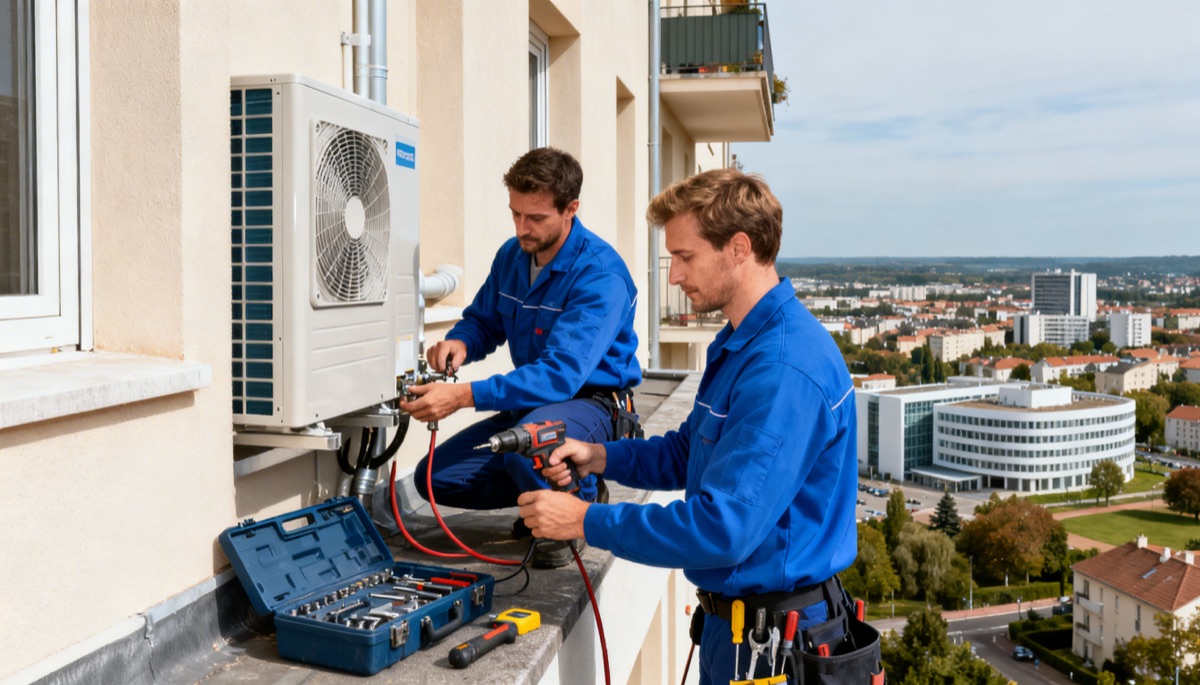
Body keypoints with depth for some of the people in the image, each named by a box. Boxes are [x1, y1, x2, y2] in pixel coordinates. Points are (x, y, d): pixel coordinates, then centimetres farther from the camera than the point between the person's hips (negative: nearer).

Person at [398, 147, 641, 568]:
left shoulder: (600, 275, -24)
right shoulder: (511, 256, 1)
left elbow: (562, 373, -32)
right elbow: (483, 321, 15)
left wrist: (463, 396, -40)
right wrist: (460, 343, -12)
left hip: (594, 403, -7)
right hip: (530, 403, 8)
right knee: (435, 478, -4)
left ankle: (582, 499, -5)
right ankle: (544, 491, 15)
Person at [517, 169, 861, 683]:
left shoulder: (784, 368, -28)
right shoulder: (739, 345, 7)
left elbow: (724, 528, -31)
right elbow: (689, 452, 16)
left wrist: (585, 520, -23)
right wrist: (597, 457, -1)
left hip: (771, 640, -9)